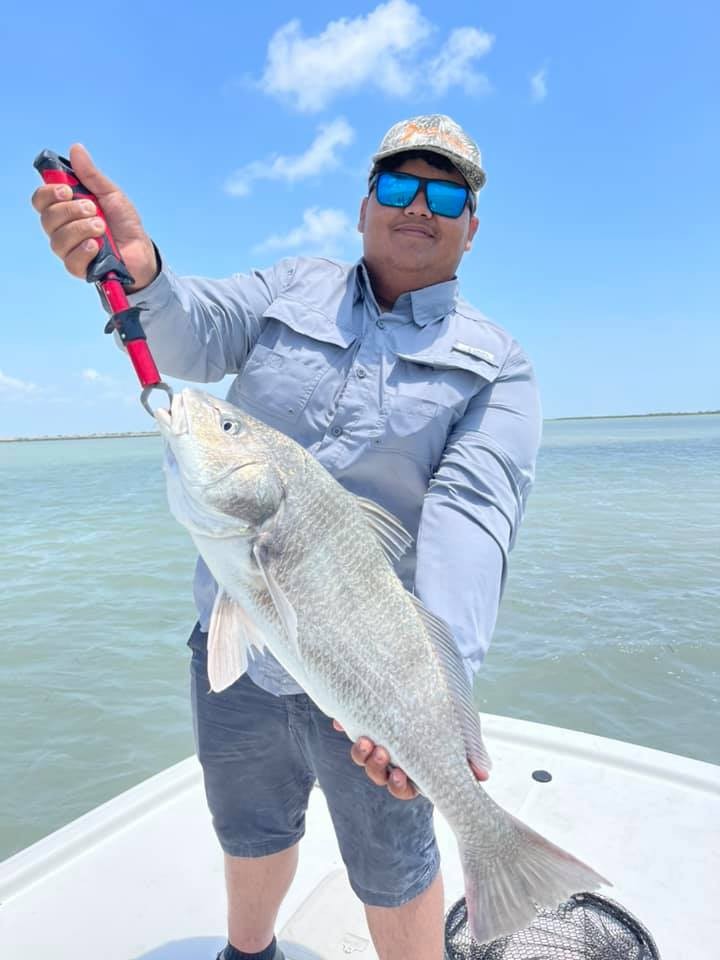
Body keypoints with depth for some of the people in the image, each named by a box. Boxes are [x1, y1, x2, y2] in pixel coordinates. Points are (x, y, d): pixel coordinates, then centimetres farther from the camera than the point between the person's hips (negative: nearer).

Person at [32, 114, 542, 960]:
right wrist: (139, 272, -37)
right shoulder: (291, 289, 4)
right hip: (231, 643, 4)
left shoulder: (495, 364, -6)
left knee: (392, 872, 18)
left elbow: (472, 511, -22)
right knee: (251, 831, 28)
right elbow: (194, 336, -14)